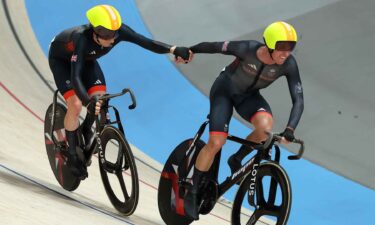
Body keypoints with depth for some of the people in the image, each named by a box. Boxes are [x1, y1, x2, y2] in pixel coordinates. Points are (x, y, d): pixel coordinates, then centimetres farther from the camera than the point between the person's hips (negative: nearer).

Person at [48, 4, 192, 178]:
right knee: (75, 104, -21)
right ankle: (72, 155, -1)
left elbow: (146, 42, -39)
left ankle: (86, 129, 18)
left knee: (100, 98, -15)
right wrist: (88, 102, -67)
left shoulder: (118, 31, -32)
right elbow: (75, 75, -52)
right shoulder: (83, 38, -45)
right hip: (61, 58, -5)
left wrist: (174, 50, -56)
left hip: (86, 59, 5)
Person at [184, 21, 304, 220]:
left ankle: (236, 160, -3)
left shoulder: (288, 65, -24)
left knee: (266, 125, -30)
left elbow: (298, 100, -24)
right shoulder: (247, 49, -32)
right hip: (225, 89, -3)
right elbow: (213, 46, -17)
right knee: (216, 143, -17)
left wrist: (290, 129, -37)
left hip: (249, 96, 3)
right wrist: (189, 51, -3)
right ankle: (192, 192, 0)